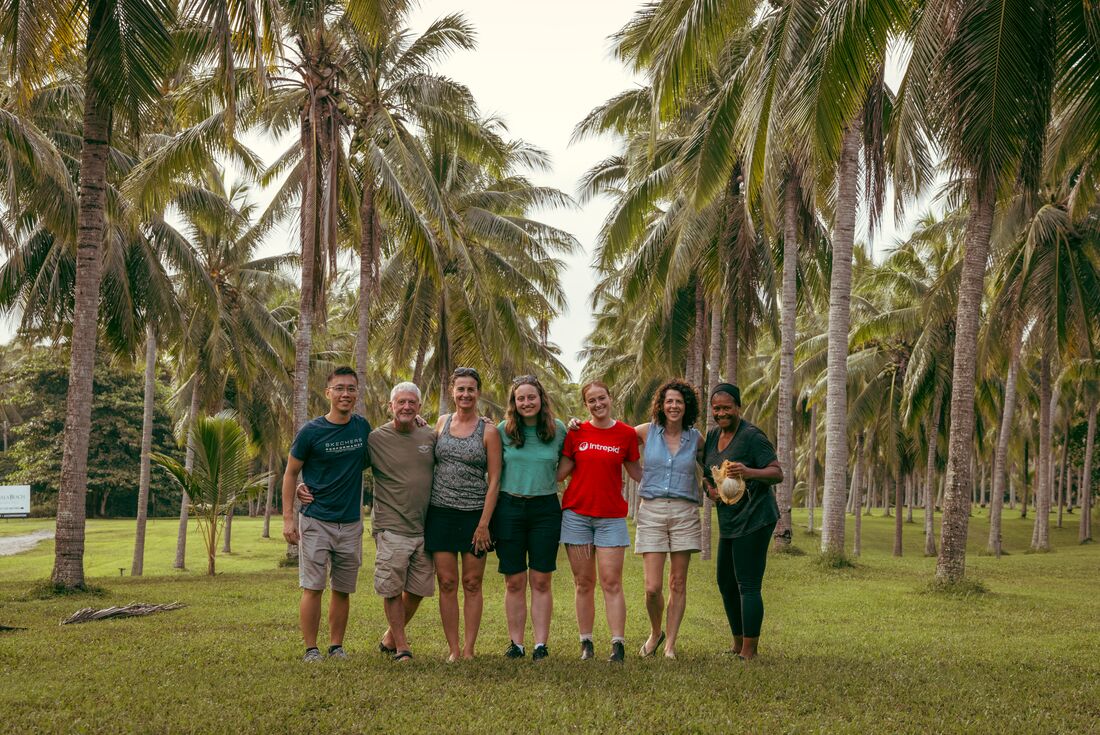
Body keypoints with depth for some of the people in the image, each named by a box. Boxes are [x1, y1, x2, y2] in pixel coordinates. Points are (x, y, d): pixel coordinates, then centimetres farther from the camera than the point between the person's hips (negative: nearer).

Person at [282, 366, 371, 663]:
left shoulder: (363, 427, 5)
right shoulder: (311, 431, -7)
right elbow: (291, 473, 1)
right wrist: (288, 518, -6)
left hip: (351, 523, 4)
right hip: (316, 521, -3)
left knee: (342, 589, 9)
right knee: (313, 587, -4)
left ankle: (337, 647, 20)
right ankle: (311, 649, 5)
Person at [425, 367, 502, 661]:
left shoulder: (488, 432, -2)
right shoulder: (442, 423, 8)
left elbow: (494, 480, -5)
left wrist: (484, 524, -10)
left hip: (475, 514, -2)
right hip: (441, 512, 2)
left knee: (472, 584, 3)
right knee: (447, 582, 2)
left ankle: (469, 649, 10)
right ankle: (453, 649, 9)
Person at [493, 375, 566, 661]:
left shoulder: (558, 429, 3)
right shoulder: (502, 430, 1)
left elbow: (567, 463, 17)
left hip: (545, 509, 0)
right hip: (509, 508, 0)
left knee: (541, 581, 3)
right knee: (514, 582, 4)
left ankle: (541, 644, 8)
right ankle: (516, 643, 13)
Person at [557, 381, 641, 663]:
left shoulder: (627, 433, 2)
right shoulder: (576, 433, 4)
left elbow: (635, 471, 13)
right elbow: (561, 471, 8)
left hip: (611, 517, -1)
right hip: (576, 513, 1)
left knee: (611, 583, -5)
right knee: (583, 583, 5)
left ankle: (618, 645, -3)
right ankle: (586, 644, 13)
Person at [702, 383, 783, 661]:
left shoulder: (752, 436, -13)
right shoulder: (712, 435, 11)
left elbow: (778, 473, -16)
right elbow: (707, 471, 23)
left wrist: (750, 473, -35)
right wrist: (710, 487, 0)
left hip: (753, 519, -9)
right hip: (728, 521, 9)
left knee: (747, 585, -10)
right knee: (726, 583, 15)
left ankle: (749, 652, -5)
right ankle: (738, 644, 27)